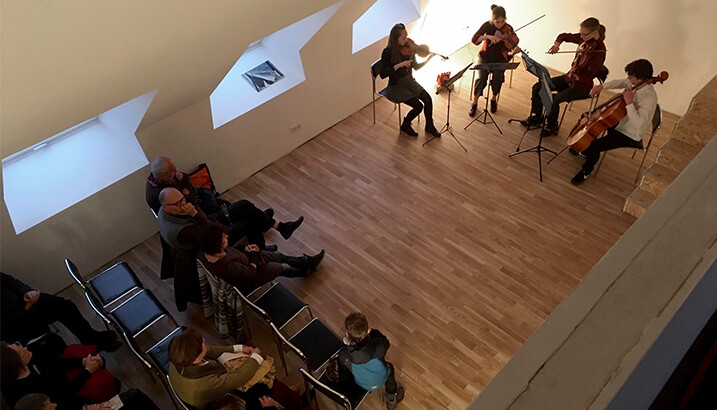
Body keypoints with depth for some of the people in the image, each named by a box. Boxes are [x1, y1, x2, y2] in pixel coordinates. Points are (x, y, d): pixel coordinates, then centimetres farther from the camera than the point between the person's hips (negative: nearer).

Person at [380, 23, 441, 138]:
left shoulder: (408, 48, -3)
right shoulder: (388, 52, -19)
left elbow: (416, 67, 5)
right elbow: (382, 74, -26)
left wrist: (428, 59, -10)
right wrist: (399, 65, -33)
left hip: (409, 81, 6)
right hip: (396, 87, -5)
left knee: (428, 99, -12)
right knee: (418, 105, -17)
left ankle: (429, 126, 11)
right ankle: (405, 126, 10)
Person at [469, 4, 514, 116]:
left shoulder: (508, 29, -6)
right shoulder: (487, 25, -9)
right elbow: (474, 39, -19)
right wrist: (488, 36, -33)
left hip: (500, 59, 1)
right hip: (485, 56, -1)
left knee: (498, 78, -22)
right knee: (482, 78, -24)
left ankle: (494, 99, 8)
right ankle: (474, 103, -4)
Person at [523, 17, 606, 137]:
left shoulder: (599, 50, -23)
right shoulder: (583, 38, -3)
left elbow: (589, 76, -24)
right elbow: (564, 36, 13)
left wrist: (574, 76, -39)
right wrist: (557, 44, -7)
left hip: (581, 85, -8)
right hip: (569, 77, 8)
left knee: (554, 99, -28)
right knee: (538, 87, -1)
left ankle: (551, 126, 0)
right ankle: (536, 117, 18)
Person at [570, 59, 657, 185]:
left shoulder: (650, 97, -32)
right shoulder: (636, 83, -8)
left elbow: (638, 123, -41)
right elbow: (619, 83, 12)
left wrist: (629, 103, -41)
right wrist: (602, 86, -2)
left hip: (629, 136, -9)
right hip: (620, 122, 10)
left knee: (594, 146, -25)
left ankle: (587, 170, 4)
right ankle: (585, 151, 40)